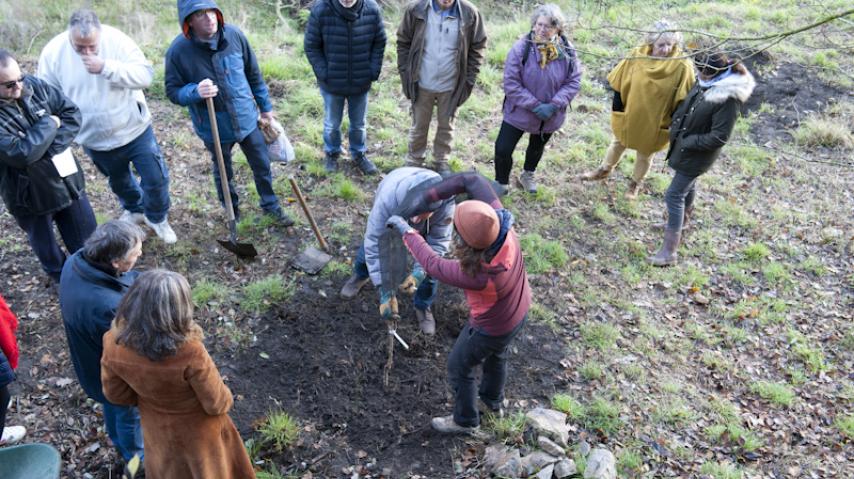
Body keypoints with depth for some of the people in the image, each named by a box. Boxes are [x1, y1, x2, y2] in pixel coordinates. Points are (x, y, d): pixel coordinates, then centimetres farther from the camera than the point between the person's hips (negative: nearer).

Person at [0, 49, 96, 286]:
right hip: (29, 194, -4)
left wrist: (48, 149, -19)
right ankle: (61, 277, 46)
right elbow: (22, 153, -32)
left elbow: (72, 113, -8)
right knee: (46, 247, 20)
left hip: (66, 179, 4)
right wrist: (49, 124, -20)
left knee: (87, 239, 20)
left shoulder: (34, 85, -9)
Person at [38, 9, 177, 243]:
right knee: (119, 181, 24)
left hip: (134, 130, -2)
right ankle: (134, 209, 53)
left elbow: (146, 75, -26)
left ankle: (157, 218, 30)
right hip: (95, 139, 2)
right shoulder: (53, 52, -13)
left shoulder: (117, 40, -19)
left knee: (156, 178, 3)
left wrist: (106, 67, -37)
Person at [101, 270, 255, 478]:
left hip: (158, 428, 4)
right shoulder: (189, 353, -43)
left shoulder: (115, 343, -29)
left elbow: (116, 393, -9)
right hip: (198, 428, -4)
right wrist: (226, 399, -4)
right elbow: (216, 403, -27)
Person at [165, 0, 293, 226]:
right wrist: (195, 92, -31)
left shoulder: (234, 35, -12)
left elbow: (253, 74, 1)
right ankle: (232, 211, 43)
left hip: (247, 119, 2)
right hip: (214, 128, -2)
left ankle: (271, 205, 39)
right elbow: (173, 92, -9)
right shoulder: (178, 51, -19)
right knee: (223, 173, 19)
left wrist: (265, 106, 10)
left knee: (262, 165, 15)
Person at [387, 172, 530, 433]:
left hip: (492, 327, -7)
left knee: (459, 367, 21)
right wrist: (425, 197, -29)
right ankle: (493, 400, 63)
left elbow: (432, 264, -27)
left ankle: (465, 420, 47)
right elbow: (473, 180, -24)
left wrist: (406, 231, -14)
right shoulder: (498, 221, -32)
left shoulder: (476, 274, -45)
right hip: (519, 311, 7)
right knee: (496, 354, 34)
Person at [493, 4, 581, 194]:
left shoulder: (567, 51, -14)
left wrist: (554, 105, -23)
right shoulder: (521, 48, -21)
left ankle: (527, 176, 53)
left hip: (550, 115, 3)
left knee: (537, 147, 26)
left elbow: (573, 81, -10)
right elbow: (511, 84, -22)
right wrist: (535, 106, -25)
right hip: (519, 112, -3)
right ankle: (502, 184, 18)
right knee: (503, 149, -7)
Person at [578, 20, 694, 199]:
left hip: (655, 121, -2)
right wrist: (618, 108, -3)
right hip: (630, 113, 2)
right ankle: (605, 170, 51)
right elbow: (620, 83, -6)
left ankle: (636, 183, 45)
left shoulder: (682, 66, -24)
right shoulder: (637, 55, -18)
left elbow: (683, 100, -15)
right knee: (618, 142, 26)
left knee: (645, 153, 20)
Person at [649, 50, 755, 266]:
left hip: (696, 155, -8)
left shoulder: (728, 98, -28)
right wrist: (676, 125, 1)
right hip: (683, 146, 8)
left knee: (674, 195, -9)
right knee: (687, 185, 28)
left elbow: (719, 137, -26)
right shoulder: (704, 83, -5)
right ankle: (682, 218, 54)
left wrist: (688, 142, -21)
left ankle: (669, 251, -5)